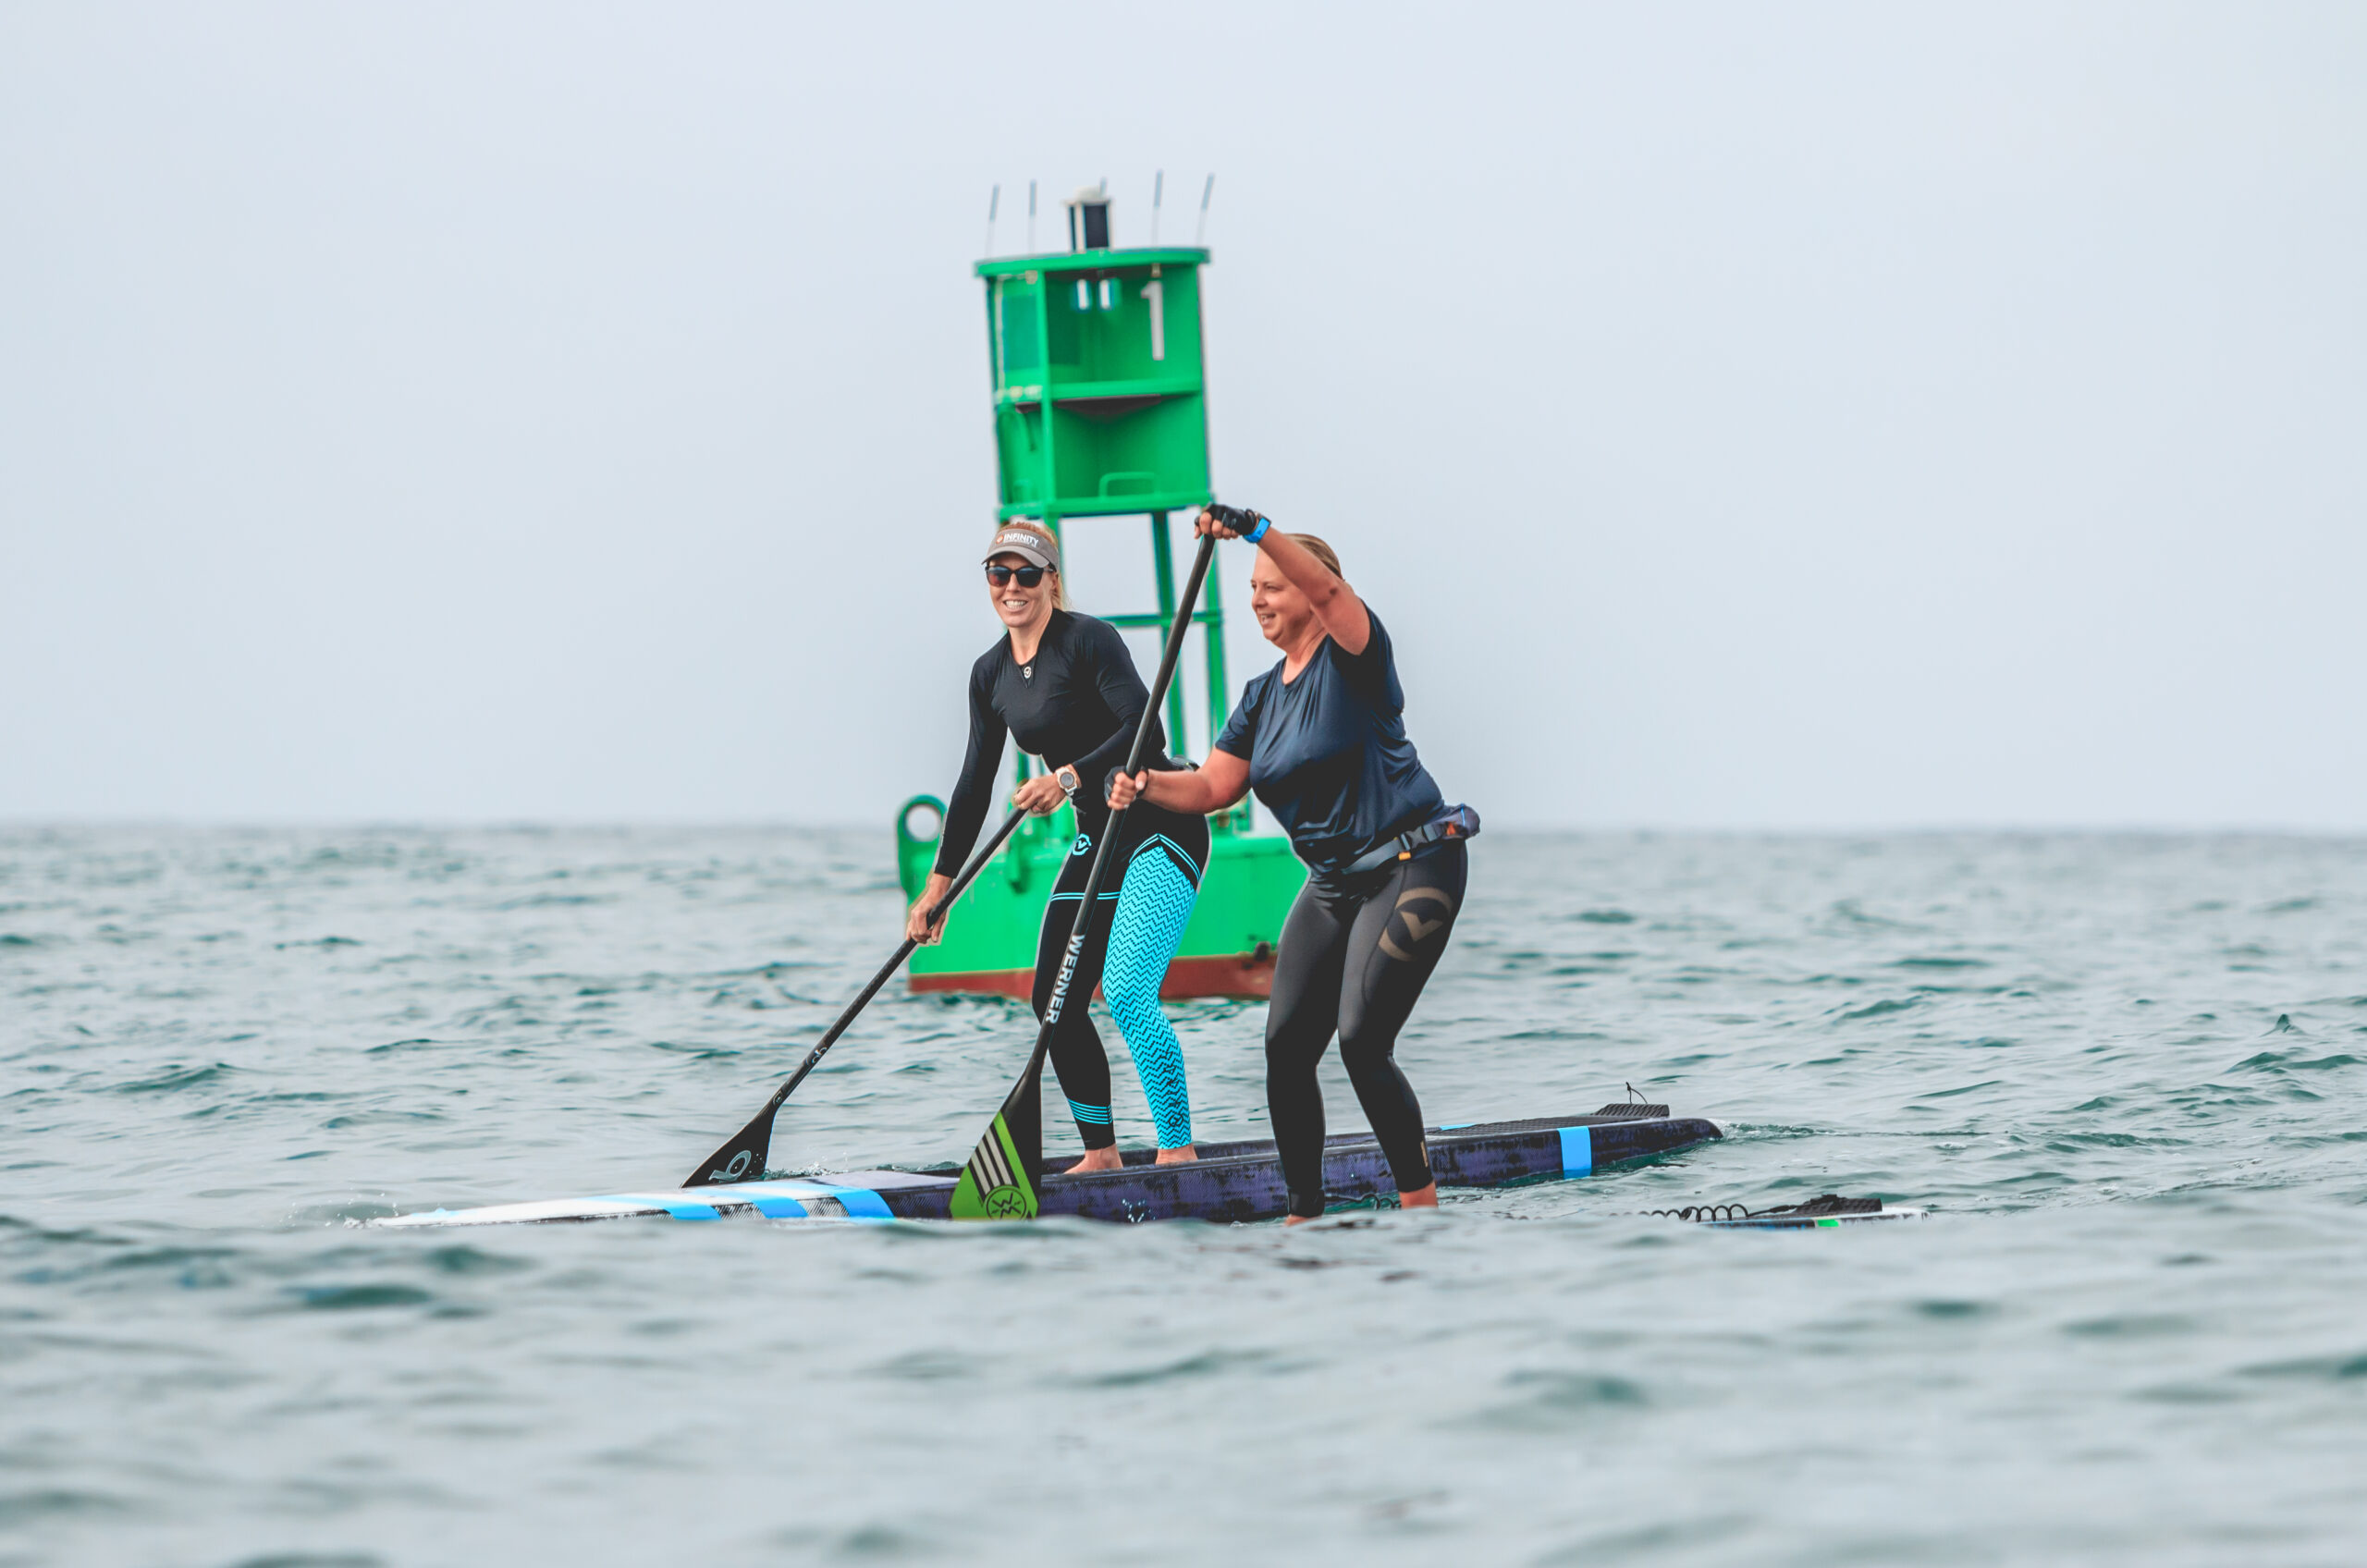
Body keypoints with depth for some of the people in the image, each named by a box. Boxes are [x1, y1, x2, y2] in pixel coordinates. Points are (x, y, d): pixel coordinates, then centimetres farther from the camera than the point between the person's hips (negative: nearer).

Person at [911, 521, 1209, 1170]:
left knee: (1127, 993, -22)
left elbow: (1145, 732, -24)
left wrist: (1070, 776, -34)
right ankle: (1100, 1154, 15)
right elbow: (975, 786, 14)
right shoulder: (990, 673, 8)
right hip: (1098, 841, 8)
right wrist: (938, 885, 13)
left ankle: (1179, 1152, -20)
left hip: (1162, 830, -8)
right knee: (1055, 1002, 4)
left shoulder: (1088, 640, -15)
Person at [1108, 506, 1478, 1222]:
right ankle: (1305, 1212, 10)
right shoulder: (1263, 694, 12)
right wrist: (1148, 788, -12)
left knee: (1363, 1041, -17)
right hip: (1333, 883, 8)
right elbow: (1215, 786, 7)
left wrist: (1255, 530, -44)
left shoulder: (1352, 659, -10)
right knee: (1288, 1044, 0)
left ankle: (1421, 1203, -7)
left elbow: (1327, 589, -31)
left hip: (1412, 869, -8)